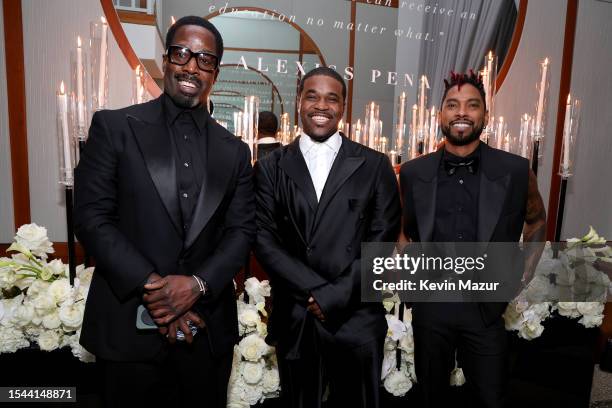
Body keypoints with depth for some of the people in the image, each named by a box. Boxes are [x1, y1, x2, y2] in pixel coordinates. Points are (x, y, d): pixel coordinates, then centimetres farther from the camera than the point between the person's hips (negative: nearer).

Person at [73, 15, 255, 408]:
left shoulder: (234, 151, 6)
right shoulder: (114, 127, -1)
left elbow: (242, 230, 1)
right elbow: (91, 216, -7)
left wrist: (198, 284, -15)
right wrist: (150, 286, -15)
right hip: (130, 325, -2)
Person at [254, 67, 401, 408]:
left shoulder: (375, 166, 1)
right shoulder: (271, 168, 2)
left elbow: (382, 241, -5)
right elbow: (264, 240, -4)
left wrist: (334, 297, -11)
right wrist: (315, 290, -14)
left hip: (357, 319, 0)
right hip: (293, 320, 1)